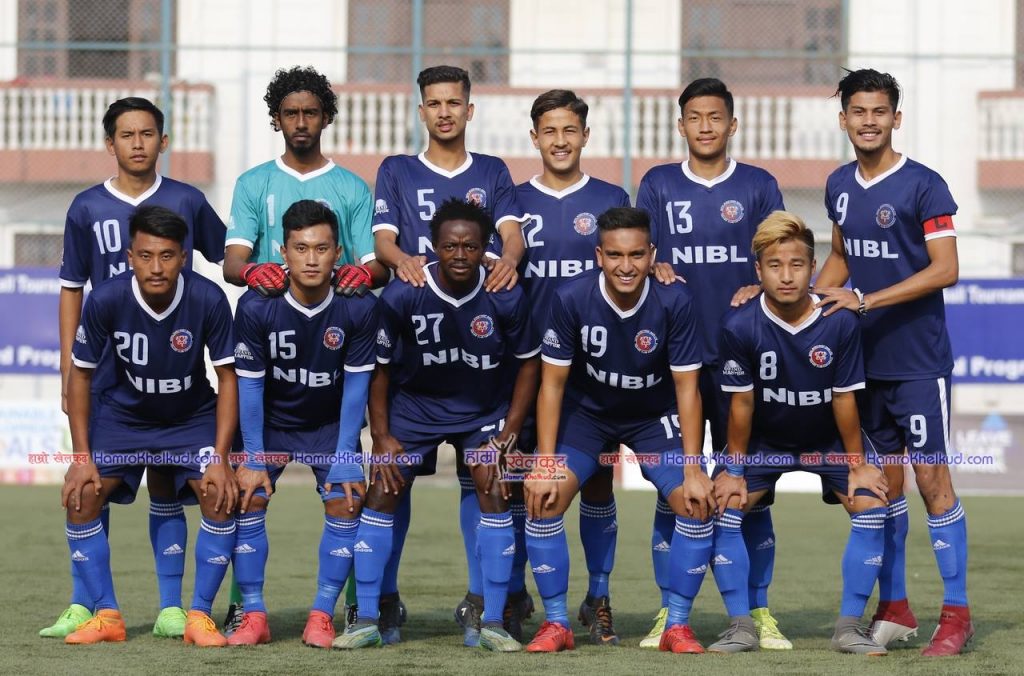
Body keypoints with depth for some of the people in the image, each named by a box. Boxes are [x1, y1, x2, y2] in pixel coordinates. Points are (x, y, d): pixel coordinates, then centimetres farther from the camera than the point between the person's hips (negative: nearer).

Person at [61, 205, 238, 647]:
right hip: (121, 412, 1)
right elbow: (80, 375, -11)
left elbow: (227, 378, -15)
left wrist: (220, 459, -20)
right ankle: (106, 615, -2)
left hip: (192, 416, -1)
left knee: (222, 496, -21)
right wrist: (82, 457, -15)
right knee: (80, 497, -16)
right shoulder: (106, 300, -25)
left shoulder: (209, 300, -26)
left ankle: (200, 616, -6)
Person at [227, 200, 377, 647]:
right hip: (270, 422, 0)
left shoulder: (359, 307, -23)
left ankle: (322, 615, -3)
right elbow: (249, 384, -15)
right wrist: (253, 457, -15)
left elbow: (356, 385, -15)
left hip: (331, 425, 0)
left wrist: (344, 458, -17)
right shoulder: (256, 307, -24)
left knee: (346, 502, -13)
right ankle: (254, 616, -3)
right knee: (248, 499, -12)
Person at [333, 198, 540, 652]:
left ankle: (489, 623, -6)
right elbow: (379, 366, -8)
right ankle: (366, 620, 1)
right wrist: (381, 437, -10)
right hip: (414, 405, 0)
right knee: (382, 492, -7)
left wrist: (508, 433, -10)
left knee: (494, 492, -14)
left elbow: (528, 362, -6)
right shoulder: (401, 296, -21)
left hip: (484, 410, 0)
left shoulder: (506, 298, -20)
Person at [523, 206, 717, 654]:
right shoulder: (571, 299, -24)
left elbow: (686, 387, -17)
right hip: (587, 412, 0)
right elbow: (553, 383, -15)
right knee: (542, 500, -18)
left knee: (698, 505, -17)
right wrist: (545, 464, -19)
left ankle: (677, 626, -2)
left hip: (655, 417, 0)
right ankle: (556, 624, -4)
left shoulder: (674, 302, -23)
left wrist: (693, 470, -20)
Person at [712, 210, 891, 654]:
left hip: (830, 439, 0)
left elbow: (844, 399, -16)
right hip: (764, 441, 0)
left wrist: (858, 464, -10)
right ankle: (740, 627, -6)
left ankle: (849, 626, -7)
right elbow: (742, 403, -16)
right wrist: (735, 469, -10)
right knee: (723, 507, -15)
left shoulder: (840, 323, -25)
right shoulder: (740, 327, -26)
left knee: (871, 506, -16)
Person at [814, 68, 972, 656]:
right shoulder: (840, 186, 10)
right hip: (865, 360, 6)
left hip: (919, 362, -6)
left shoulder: (923, 186, -10)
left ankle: (957, 614, -2)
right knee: (883, 481, 9)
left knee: (931, 477, -7)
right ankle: (894, 609, 16)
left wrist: (864, 300, -20)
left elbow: (945, 270, -16)